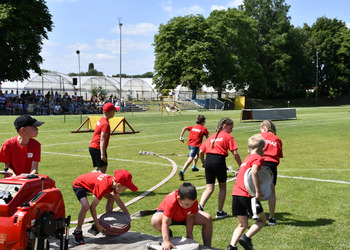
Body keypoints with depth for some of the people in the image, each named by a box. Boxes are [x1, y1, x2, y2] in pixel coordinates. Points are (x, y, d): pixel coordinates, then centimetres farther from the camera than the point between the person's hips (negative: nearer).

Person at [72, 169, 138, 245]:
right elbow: (92, 207, -30)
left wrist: (128, 215, 1)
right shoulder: (104, 187, -38)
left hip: (89, 183, 9)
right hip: (79, 185, -9)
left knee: (111, 197, 6)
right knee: (85, 206, -32)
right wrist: (97, 225, -24)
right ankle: (77, 232, -11)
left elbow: (118, 200, 5)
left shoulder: (114, 182, -14)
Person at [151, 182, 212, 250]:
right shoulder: (171, 202, -43)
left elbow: (190, 217, -16)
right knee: (155, 220, -40)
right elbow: (165, 222, -45)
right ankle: (168, 233, -4)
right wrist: (166, 241, -52)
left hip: (184, 216, 4)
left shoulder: (193, 201, -29)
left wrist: (189, 234, -23)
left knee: (208, 219, -14)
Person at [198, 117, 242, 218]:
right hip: (219, 160, -4)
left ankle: (200, 206, -12)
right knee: (222, 187, 15)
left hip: (208, 160, 4)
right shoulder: (228, 136, 5)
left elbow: (201, 152, 15)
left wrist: (204, 163, 27)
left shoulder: (211, 137, 20)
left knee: (209, 188, 9)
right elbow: (235, 153, -4)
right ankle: (220, 212, 19)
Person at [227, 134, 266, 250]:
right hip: (247, 195, -7)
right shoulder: (258, 158, -2)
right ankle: (246, 237, -7)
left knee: (242, 224, 14)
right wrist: (258, 191, -20)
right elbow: (254, 172, -21)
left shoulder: (247, 159, 23)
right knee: (261, 220, 11)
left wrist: (257, 190, 13)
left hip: (236, 194, 7)